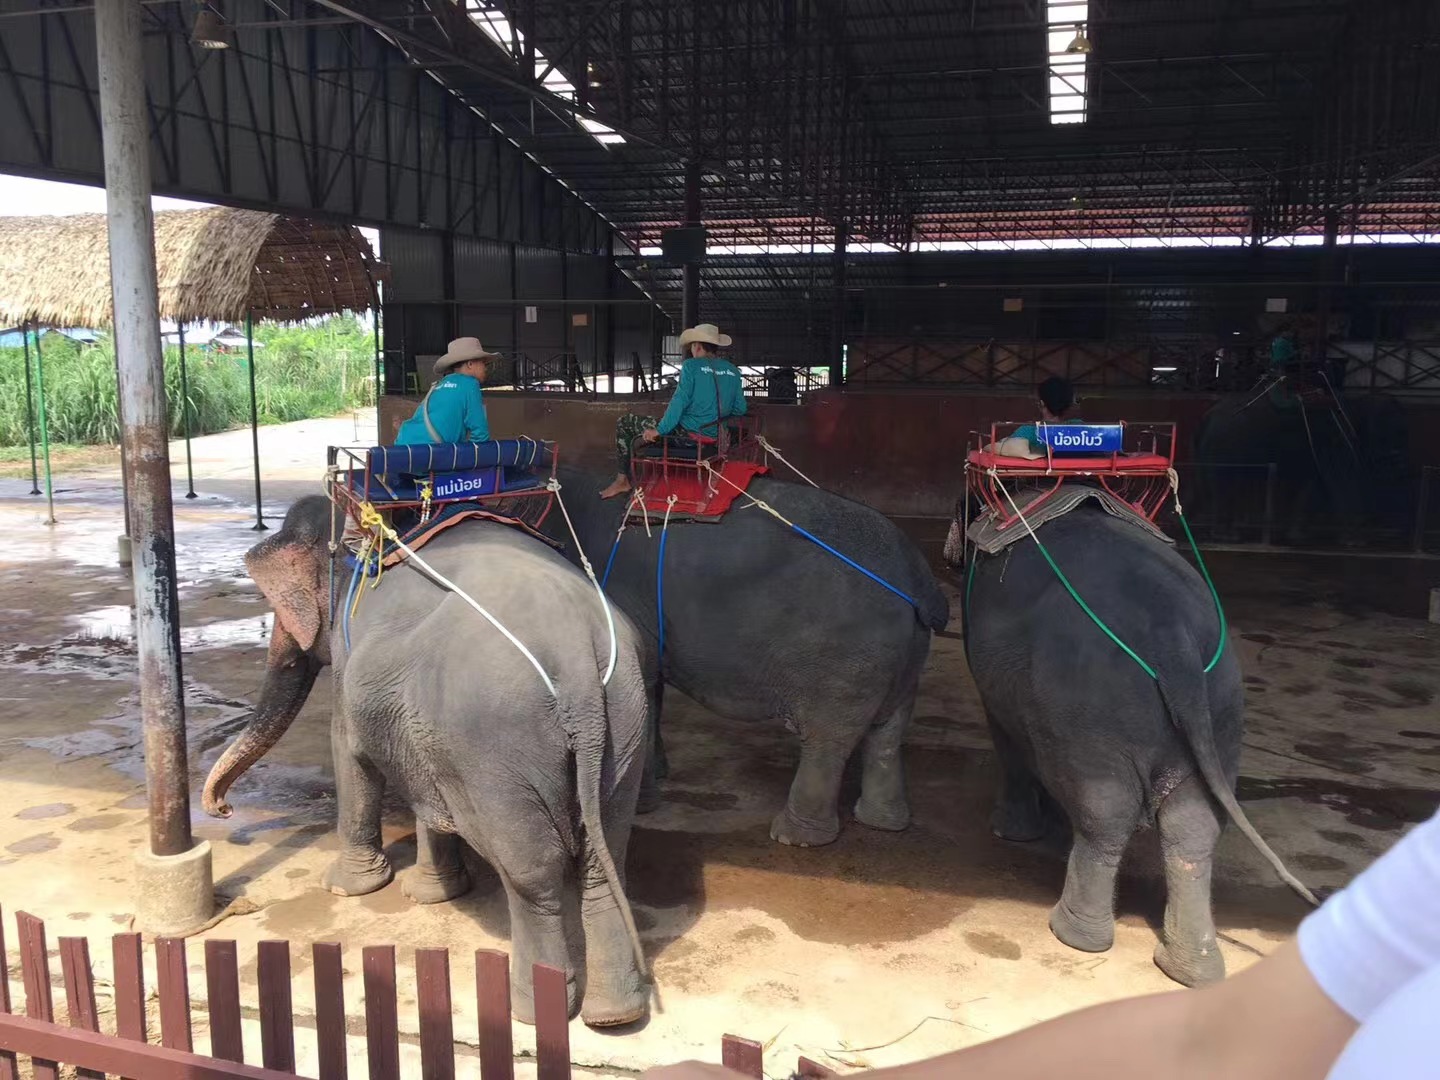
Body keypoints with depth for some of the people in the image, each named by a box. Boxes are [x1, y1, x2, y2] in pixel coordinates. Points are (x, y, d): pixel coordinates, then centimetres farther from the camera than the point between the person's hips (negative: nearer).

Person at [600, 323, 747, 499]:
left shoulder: (692, 366, -9)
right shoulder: (733, 371, 6)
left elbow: (680, 401, -16)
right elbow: (740, 409, 7)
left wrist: (659, 430, -11)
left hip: (688, 432, -7)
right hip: (715, 435, 7)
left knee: (624, 423, 8)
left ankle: (623, 480, 8)